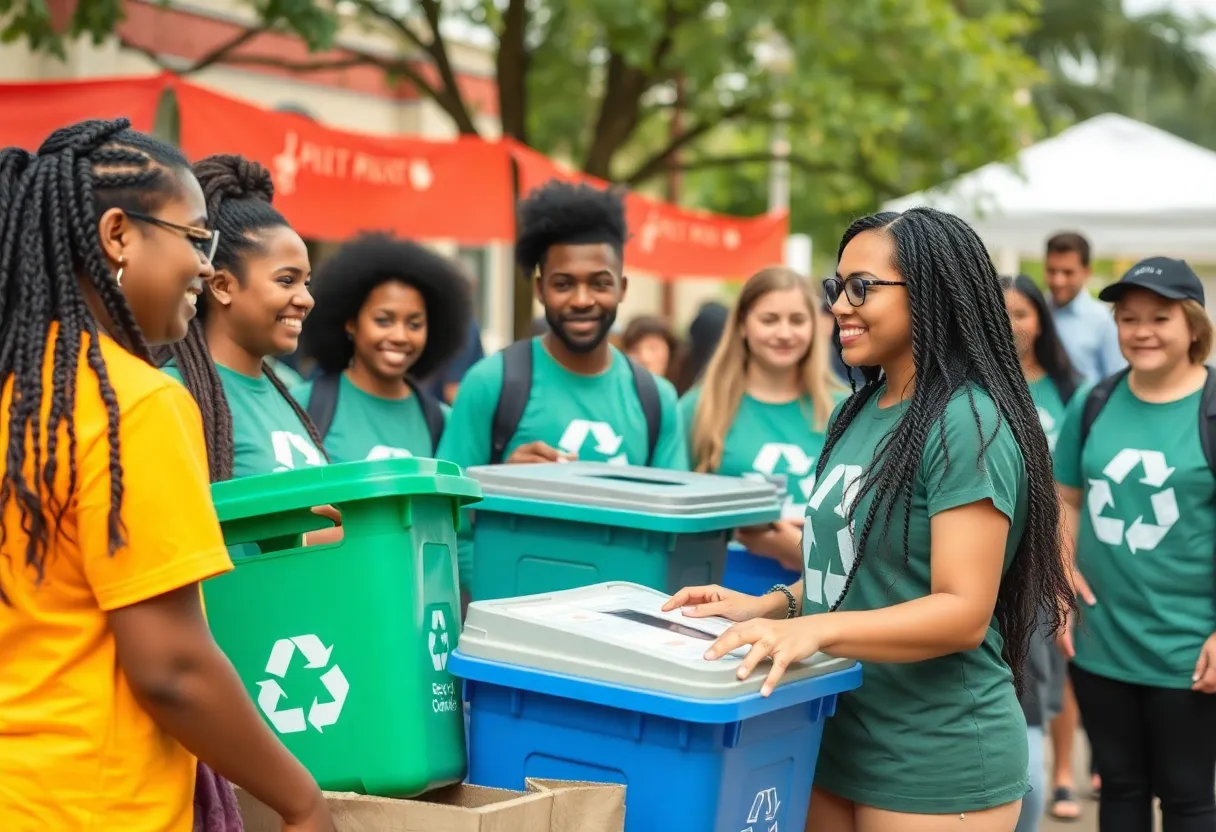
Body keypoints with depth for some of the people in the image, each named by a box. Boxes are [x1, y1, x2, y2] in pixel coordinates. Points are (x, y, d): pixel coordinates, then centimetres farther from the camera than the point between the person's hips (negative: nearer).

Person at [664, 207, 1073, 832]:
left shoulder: (967, 424, -18)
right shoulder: (857, 412, 8)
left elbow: (963, 612, -23)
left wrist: (815, 629, -34)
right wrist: (769, 607, 1)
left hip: (936, 765, -8)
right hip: (835, 740, 8)